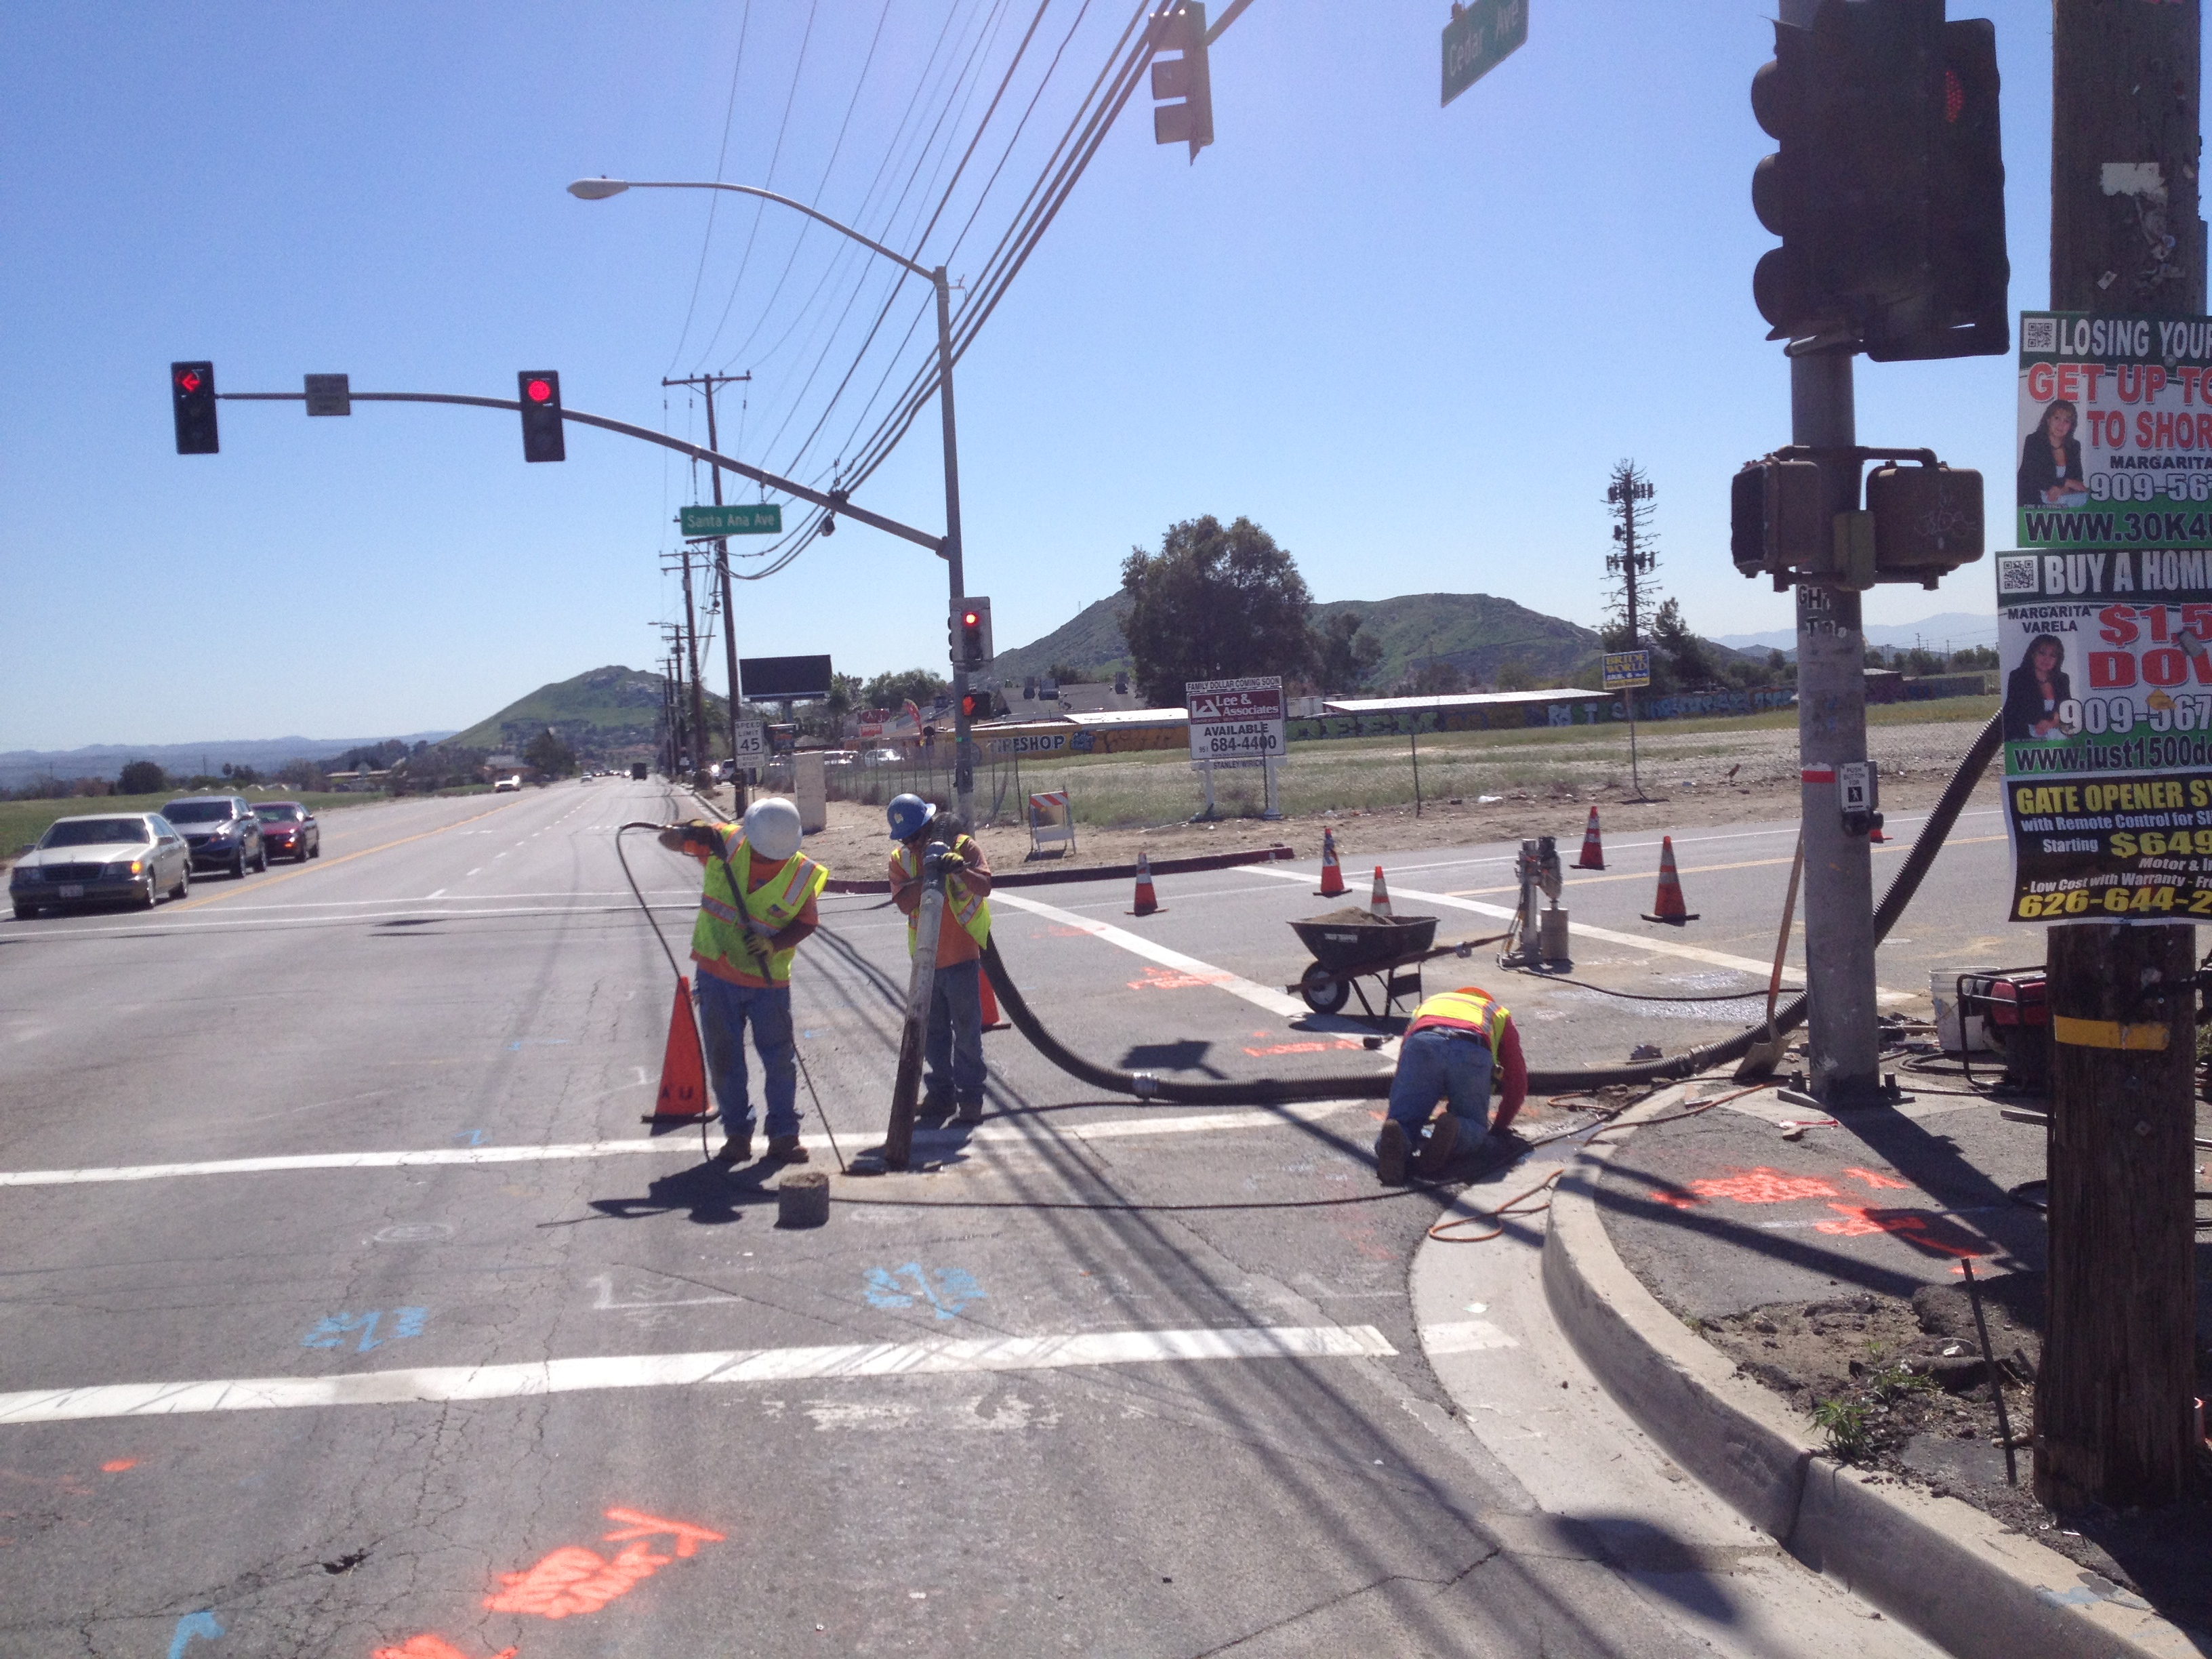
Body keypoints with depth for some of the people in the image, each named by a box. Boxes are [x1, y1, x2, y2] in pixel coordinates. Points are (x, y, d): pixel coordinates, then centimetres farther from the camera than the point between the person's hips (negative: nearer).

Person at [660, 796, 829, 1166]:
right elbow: (668, 839, -2)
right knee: (724, 1059, 9)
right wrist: (688, 833, -25)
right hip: (717, 977, 1)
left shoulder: (802, 874, -10)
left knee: (780, 1059, 3)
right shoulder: (726, 842, -8)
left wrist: (774, 944, -21)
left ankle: (783, 1135, 17)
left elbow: (806, 923, -3)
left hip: (768, 982, -1)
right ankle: (737, 1134, 22)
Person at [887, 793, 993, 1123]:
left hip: (962, 956, -4)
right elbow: (904, 903, -12)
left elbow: (985, 887, -19)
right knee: (933, 1031, 13)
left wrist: (960, 869, -37)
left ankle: (970, 1097, 7)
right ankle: (941, 1091, 25)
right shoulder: (901, 859, 3)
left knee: (967, 1030, 0)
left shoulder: (963, 846, -7)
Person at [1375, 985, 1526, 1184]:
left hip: (1423, 1043, 1)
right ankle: (1452, 1130, -18)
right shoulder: (1500, 1014, 43)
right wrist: (1500, 1127, 49)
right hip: (1473, 1053, -1)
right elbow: (1517, 1083, 37)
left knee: (1405, 1120, 9)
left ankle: (1395, 1138, -28)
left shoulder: (1426, 1005, 46)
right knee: (1474, 1125, 18)